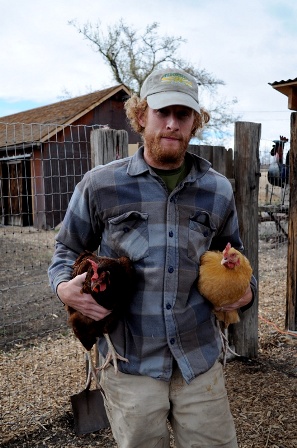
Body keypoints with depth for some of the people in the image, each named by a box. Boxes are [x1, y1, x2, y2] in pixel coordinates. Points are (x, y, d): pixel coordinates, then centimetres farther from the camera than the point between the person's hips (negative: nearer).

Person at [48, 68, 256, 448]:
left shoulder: (218, 189, 4)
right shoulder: (100, 185, -4)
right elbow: (68, 249, 8)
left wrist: (245, 291, -1)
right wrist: (64, 286, -13)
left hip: (200, 361, 2)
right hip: (130, 364, -2)